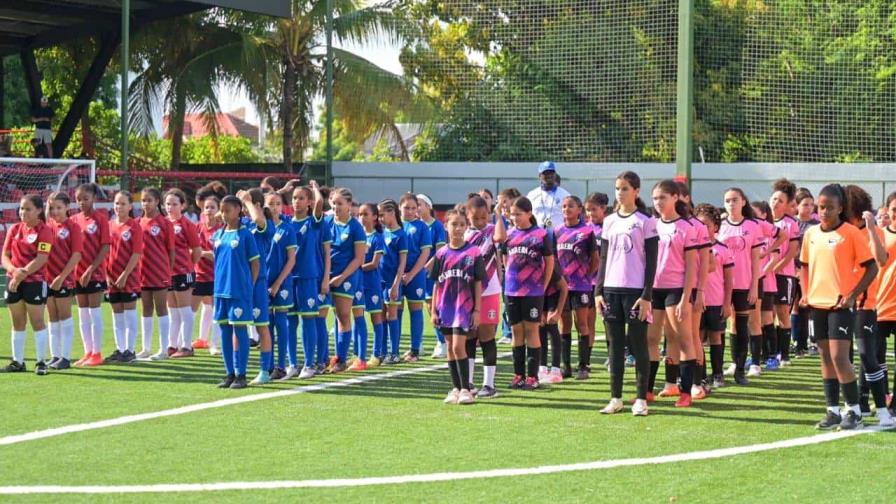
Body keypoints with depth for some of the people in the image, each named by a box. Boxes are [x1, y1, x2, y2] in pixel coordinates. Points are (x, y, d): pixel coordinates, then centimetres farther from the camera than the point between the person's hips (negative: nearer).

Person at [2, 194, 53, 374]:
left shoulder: (44, 230, -7)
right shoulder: (15, 229, 9)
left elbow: (41, 259, -16)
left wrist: (23, 273, -22)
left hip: (35, 281, -5)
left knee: (37, 321, -1)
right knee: (18, 323, 11)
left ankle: (41, 362, 4)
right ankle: (17, 361, 17)